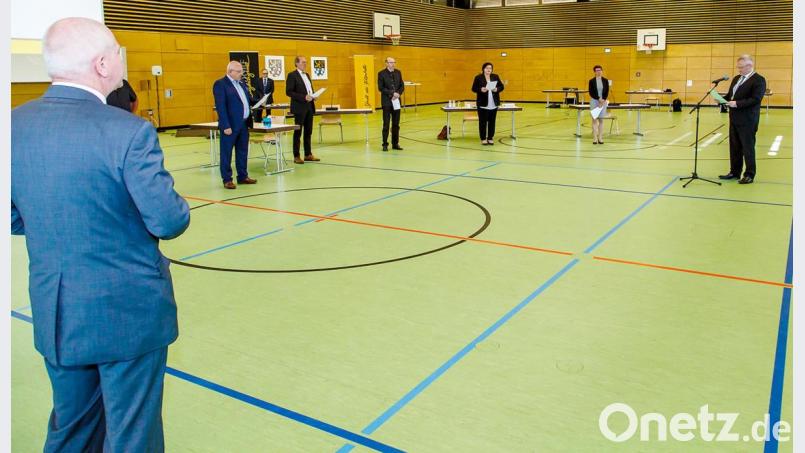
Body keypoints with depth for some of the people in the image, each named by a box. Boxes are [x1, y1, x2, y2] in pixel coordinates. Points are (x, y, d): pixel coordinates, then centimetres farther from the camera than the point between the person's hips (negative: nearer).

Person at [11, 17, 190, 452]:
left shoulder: (16, 123, -2)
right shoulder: (128, 131, -20)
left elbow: (14, 218, 6)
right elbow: (169, 221, -18)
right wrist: (178, 207, 3)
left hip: (54, 313, 6)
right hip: (127, 311, -6)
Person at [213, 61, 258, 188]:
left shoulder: (242, 84, 15)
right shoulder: (220, 84, -9)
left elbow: (248, 100, 23)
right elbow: (220, 107, -15)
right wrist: (226, 125, -20)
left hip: (244, 124, 8)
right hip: (230, 125, -8)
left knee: (243, 152, 13)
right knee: (226, 153, 2)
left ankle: (243, 176, 23)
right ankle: (227, 180, 8)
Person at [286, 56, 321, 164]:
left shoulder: (307, 75, 17)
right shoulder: (292, 75, -7)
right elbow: (289, 92, -14)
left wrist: (313, 96, 2)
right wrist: (304, 97, -20)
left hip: (309, 107, 7)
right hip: (299, 107, -7)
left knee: (308, 132, 10)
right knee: (298, 132, -1)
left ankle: (308, 154, 17)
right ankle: (296, 156, 5)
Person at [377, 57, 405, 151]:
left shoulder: (398, 72, 9)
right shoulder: (381, 73, -4)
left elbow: (402, 85, 9)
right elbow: (381, 88, -11)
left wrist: (398, 94, -9)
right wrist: (392, 93, -16)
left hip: (396, 101, 4)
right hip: (386, 102, -4)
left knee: (396, 124, 7)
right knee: (386, 124, 0)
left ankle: (395, 144, 13)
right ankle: (385, 144, 6)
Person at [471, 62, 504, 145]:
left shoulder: (495, 77, 8)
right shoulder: (478, 77, -1)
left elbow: (501, 86, 9)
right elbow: (474, 89, -2)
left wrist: (497, 89, -12)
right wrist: (481, 90, -20)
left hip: (494, 104, 3)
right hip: (483, 104, -3)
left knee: (492, 121, 6)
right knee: (483, 122, 0)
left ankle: (490, 138, 15)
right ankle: (483, 138, 9)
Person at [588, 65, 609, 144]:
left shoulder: (605, 80, 4)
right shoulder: (591, 81, -1)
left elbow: (607, 91, 1)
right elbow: (591, 92, -5)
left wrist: (603, 100, -13)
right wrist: (598, 99, -15)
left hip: (603, 101, 2)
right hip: (594, 101, -1)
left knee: (601, 120, 4)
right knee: (594, 119, -2)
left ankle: (600, 138, 8)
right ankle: (595, 138, 2)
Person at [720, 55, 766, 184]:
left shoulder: (758, 80, -10)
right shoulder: (736, 78, 15)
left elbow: (756, 99, -19)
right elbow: (730, 95, 17)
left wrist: (737, 103, -25)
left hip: (747, 120, -8)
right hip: (734, 119, 8)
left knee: (748, 148, 0)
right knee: (734, 147, 12)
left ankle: (749, 175, 8)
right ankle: (735, 172, 21)